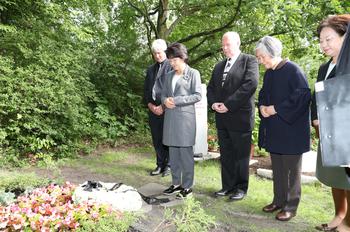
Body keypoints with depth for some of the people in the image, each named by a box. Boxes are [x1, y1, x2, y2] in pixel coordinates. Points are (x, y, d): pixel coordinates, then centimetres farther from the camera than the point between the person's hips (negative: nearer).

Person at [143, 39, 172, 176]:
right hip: (153, 109, 6)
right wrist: (150, 104, 1)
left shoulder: (172, 67, -2)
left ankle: (168, 165, 13)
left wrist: (163, 106, -12)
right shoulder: (150, 69, 18)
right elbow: (146, 89, 17)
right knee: (156, 139, 9)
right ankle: (160, 165, 19)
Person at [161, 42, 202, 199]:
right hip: (170, 117, 6)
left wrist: (177, 100, -15)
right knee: (173, 153, 10)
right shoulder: (169, 75, 15)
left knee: (185, 153, -2)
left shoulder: (193, 73, -1)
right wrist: (165, 100, -6)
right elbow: (163, 93, 17)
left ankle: (187, 187, 9)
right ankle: (176, 184, 22)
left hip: (185, 117, -6)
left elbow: (197, 95, -8)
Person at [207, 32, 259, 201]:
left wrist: (228, 104, -18)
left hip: (240, 117, -6)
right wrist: (213, 103, -4)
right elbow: (210, 88, 18)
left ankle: (241, 188, 18)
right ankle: (228, 186, 23)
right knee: (226, 154, 11)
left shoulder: (249, 60, -2)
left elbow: (251, 84, -16)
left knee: (241, 155, 4)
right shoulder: (219, 66, 19)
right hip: (222, 118, 6)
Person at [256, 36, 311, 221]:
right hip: (273, 129, 7)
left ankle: (291, 206, 13)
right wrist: (262, 107, -1)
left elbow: (303, 94, -19)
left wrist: (276, 109, -18)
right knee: (277, 168, 14)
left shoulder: (292, 70, -13)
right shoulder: (268, 73, 10)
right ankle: (279, 200, 26)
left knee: (291, 168, 2)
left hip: (291, 127, -7)